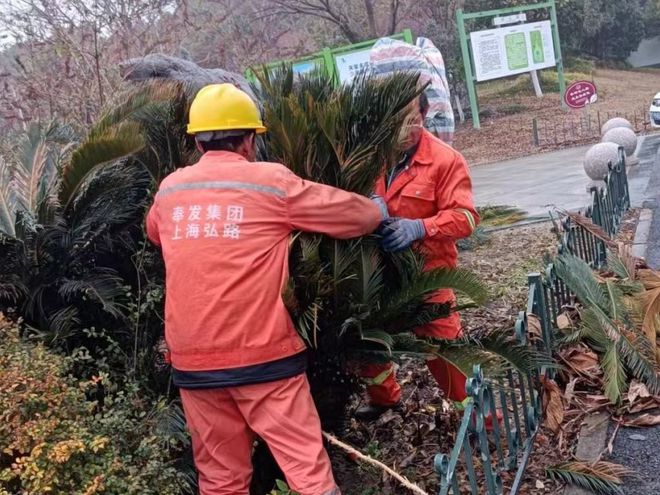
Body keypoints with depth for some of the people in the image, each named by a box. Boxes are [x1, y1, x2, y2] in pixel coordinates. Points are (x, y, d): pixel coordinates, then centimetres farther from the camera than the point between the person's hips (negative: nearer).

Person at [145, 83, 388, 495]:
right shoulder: (272, 181, -3)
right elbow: (358, 215, 4)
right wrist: (380, 209, 25)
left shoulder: (170, 190, 9)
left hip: (193, 358, 5)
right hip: (262, 353, -4)